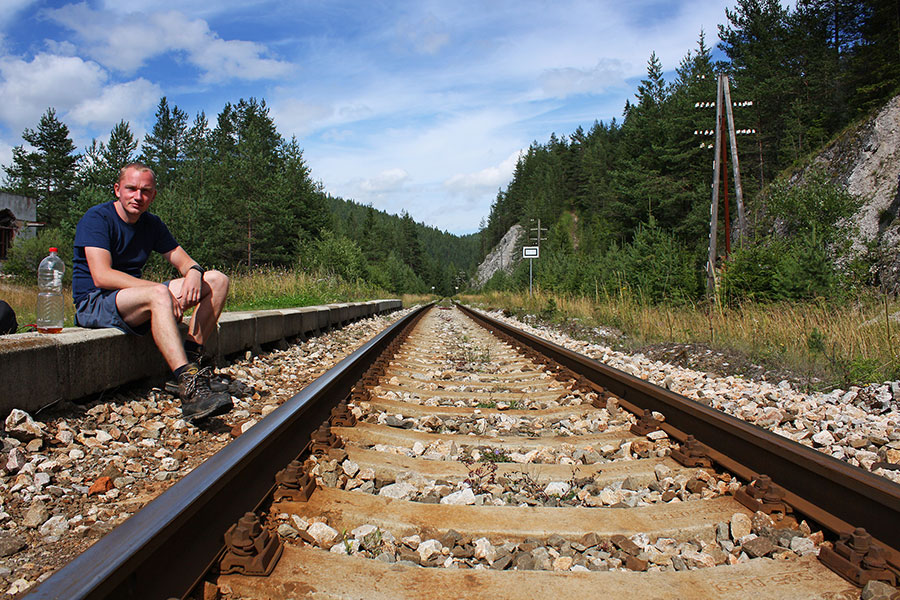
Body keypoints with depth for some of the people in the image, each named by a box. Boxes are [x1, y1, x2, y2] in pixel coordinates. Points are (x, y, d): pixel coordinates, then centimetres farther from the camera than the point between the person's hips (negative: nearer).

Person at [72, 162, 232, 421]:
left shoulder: (152, 224, 12)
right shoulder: (97, 218, -10)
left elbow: (182, 259, 7)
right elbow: (102, 276, -22)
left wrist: (194, 271, -19)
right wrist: (160, 289, -31)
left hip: (140, 296, 7)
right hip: (93, 303, -7)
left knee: (217, 280, -6)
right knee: (158, 295, -40)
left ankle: (191, 358, -20)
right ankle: (189, 387, -51)